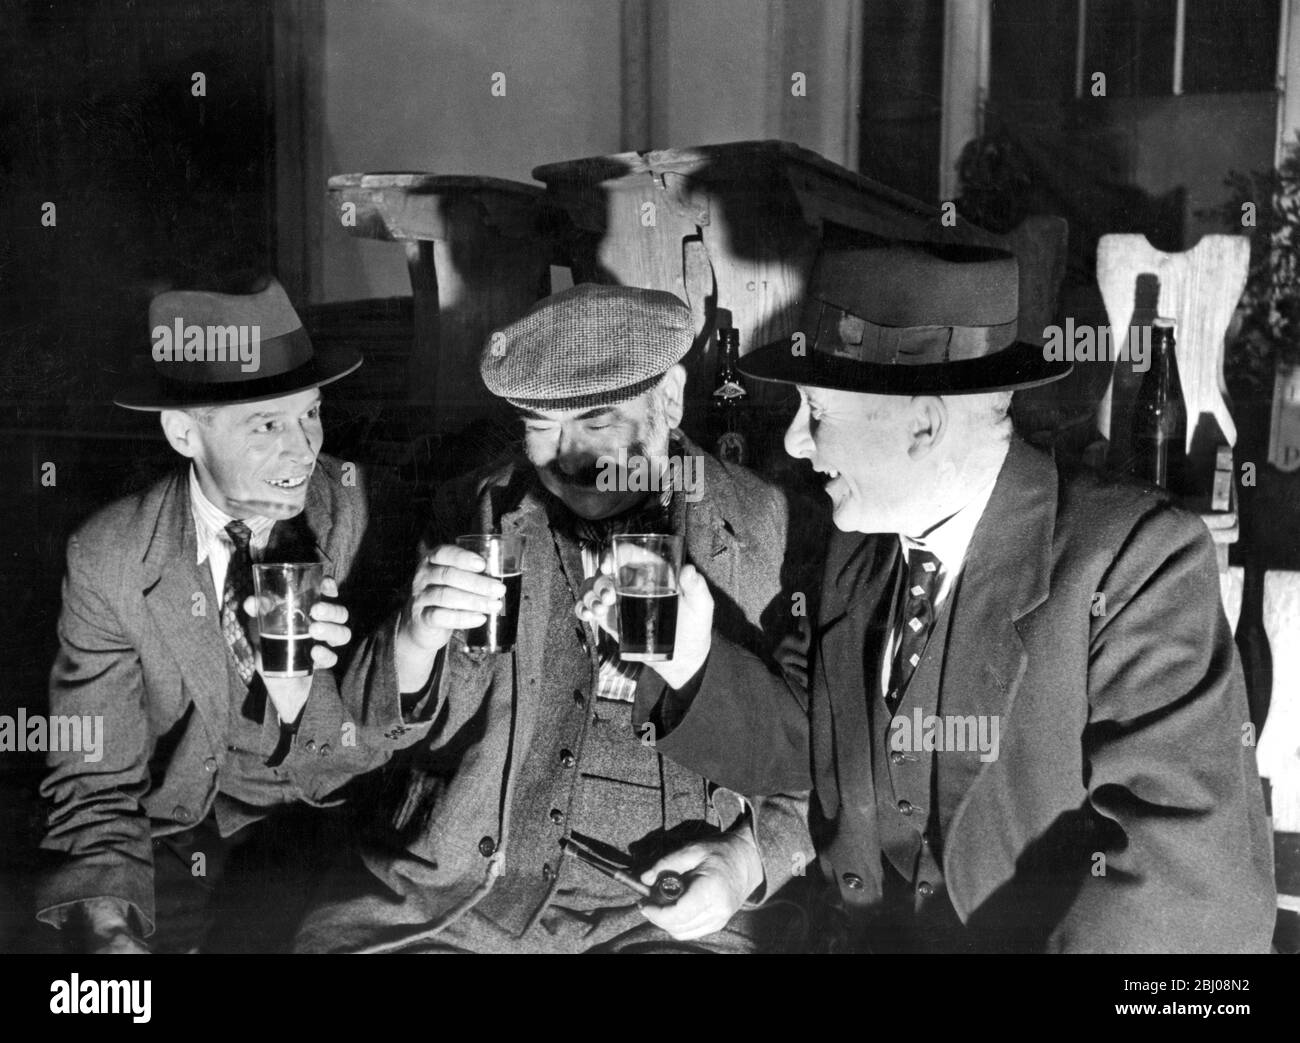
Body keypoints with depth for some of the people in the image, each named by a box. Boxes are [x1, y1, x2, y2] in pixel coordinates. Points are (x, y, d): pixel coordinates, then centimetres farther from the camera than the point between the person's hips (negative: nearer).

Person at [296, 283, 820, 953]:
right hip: (461, 885, 2)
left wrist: (749, 858, -11)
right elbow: (388, 725, 7)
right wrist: (417, 639, -14)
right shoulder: (475, 515, 6)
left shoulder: (772, 532, -1)